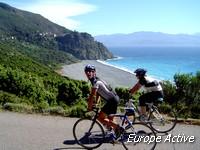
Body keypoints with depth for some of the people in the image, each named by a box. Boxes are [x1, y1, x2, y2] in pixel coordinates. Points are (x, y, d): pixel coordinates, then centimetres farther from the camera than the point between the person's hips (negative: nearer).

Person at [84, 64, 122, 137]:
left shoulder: (96, 82, -15)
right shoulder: (97, 80, 15)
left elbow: (92, 96, -16)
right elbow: (98, 94, 22)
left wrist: (89, 107, -7)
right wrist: (95, 103, 19)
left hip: (112, 100, -10)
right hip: (115, 98, 10)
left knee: (100, 117, -6)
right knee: (110, 119, 18)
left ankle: (117, 127, -6)